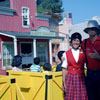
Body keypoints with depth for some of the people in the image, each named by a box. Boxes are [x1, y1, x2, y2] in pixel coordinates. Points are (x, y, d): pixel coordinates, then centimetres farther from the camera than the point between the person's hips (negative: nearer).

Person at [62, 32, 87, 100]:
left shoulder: (83, 53, 7)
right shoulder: (66, 54, 2)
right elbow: (64, 69, 2)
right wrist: (64, 83, 0)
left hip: (81, 78, 1)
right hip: (70, 78, -1)